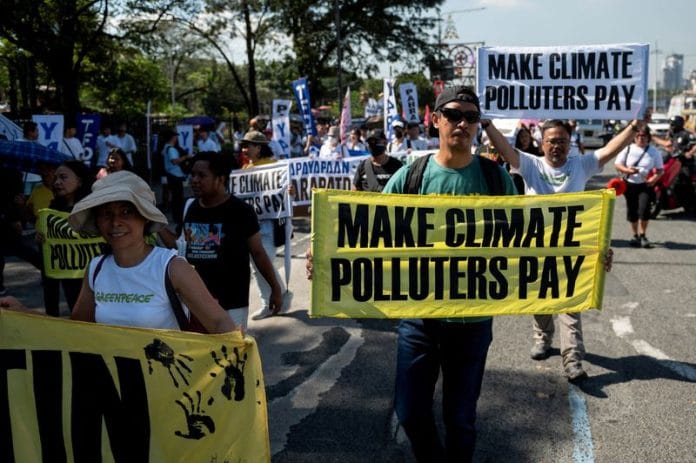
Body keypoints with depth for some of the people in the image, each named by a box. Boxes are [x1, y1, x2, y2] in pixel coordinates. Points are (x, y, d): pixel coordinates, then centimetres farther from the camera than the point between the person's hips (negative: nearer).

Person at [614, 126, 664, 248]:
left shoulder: (654, 151, 3)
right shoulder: (628, 149, 2)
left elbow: (660, 169, 7)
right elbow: (617, 164, 2)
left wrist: (655, 178, -13)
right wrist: (628, 170, -16)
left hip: (645, 185, -1)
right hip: (630, 184, 1)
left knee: (644, 209, -16)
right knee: (631, 211, 8)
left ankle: (642, 235, 1)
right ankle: (635, 235, 25)